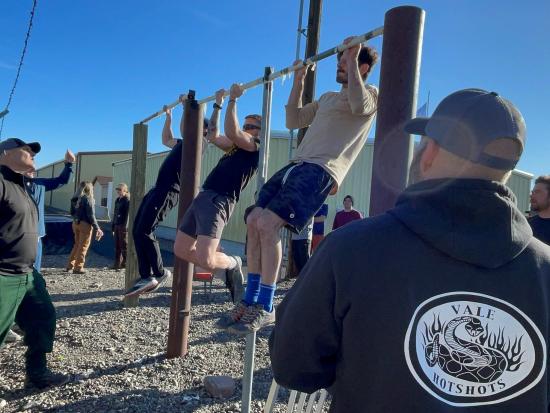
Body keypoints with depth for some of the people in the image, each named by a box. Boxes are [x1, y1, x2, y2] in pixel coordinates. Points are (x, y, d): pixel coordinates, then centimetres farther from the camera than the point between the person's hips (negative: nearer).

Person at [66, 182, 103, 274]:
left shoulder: (79, 198, 8)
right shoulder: (89, 199, -12)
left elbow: (73, 212, 12)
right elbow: (91, 215, -15)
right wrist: (97, 228, -13)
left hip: (76, 223, 7)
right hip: (85, 224, -7)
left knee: (77, 244, 20)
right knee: (83, 246, 2)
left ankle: (70, 265, 25)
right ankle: (78, 267, 5)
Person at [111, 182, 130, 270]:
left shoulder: (127, 200, -10)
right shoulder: (117, 200, 15)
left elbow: (128, 214, -17)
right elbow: (115, 214, 19)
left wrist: (125, 227, -22)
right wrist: (113, 226, 17)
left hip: (123, 226, -8)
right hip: (117, 225, 8)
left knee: (124, 246, -1)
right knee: (117, 246, 12)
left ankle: (125, 263, 6)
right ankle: (117, 264, 19)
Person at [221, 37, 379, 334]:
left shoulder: (371, 93, 7)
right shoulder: (328, 98, 31)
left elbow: (359, 105, -19)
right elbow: (293, 121, 28)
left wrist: (352, 58, -11)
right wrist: (298, 81, 28)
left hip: (321, 170, -8)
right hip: (297, 165, 9)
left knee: (268, 224, -22)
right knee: (254, 221, -2)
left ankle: (265, 308, -9)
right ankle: (251, 299, 9)